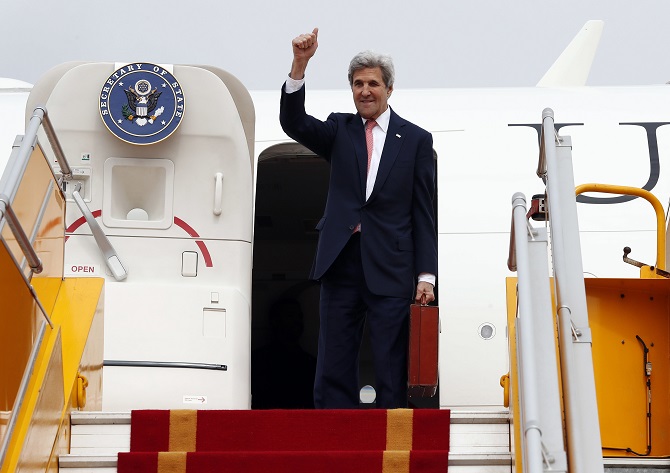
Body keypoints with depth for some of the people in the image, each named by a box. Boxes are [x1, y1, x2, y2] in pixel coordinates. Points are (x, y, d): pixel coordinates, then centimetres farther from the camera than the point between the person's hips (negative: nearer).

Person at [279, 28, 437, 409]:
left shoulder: (416, 140, 6)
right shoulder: (340, 130, 12)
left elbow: (424, 214, 4)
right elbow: (293, 123, -6)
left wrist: (426, 276, -3)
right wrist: (300, 65, -19)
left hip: (390, 268, -2)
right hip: (342, 262, 2)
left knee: (392, 372, 0)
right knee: (334, 370, 2)